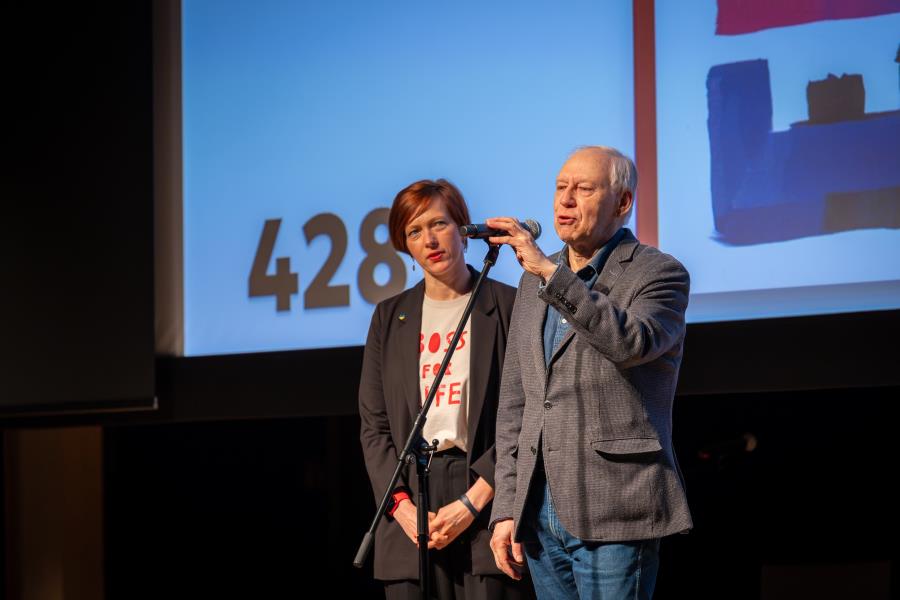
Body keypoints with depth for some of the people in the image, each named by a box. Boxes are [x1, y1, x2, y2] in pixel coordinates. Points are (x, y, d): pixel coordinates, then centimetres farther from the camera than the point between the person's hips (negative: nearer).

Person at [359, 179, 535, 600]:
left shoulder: (508, 307, 2)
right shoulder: (390, 317, 15)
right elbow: (373, 425, 12)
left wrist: (472, 502, -11)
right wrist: (402, 505, -3)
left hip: (486, 495, -3)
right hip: (412, 492, 3)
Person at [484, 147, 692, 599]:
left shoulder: (659, 273, -2)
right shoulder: (535, 282, 16)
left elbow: (631, 342, -24)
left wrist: (551, 274, -25)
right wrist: (506, 507, 10)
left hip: (612, 520, -6)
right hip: (541, 519, 6)